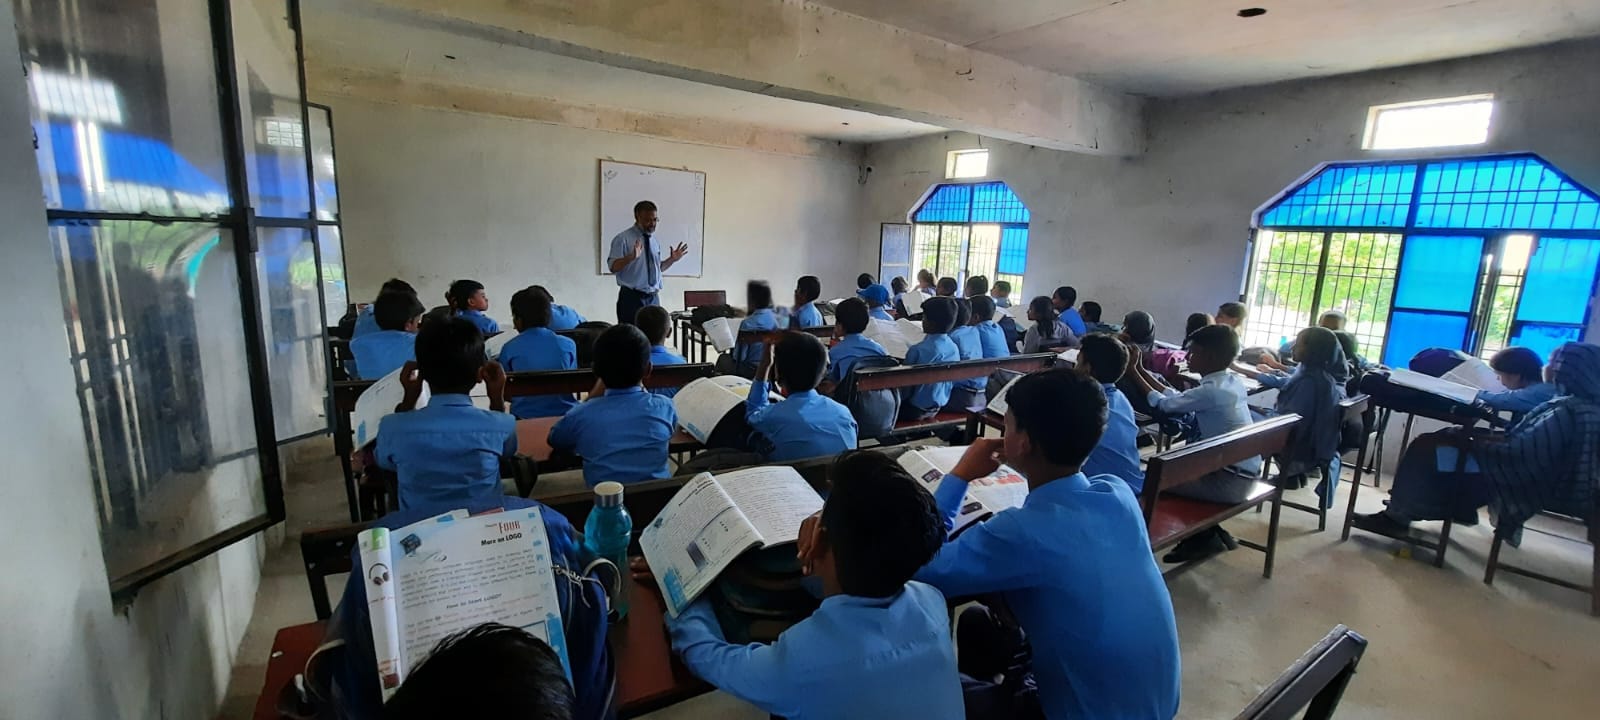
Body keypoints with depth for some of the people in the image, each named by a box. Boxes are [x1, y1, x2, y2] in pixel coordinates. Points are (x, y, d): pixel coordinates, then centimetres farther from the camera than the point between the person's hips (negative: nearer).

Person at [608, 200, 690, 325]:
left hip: (653, 297, 6)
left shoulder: (655, 240, 13)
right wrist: (631, 257, -29)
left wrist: (672, 259, 5)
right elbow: (613, 267, -14)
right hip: (631, 298, -6)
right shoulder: (623, 239, -6)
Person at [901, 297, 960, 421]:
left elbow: (906, 386, -17)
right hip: (937, 407, 7)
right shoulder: (954, 348, -4)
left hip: (915, 408, -7)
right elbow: (952, 382, 7)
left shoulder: (918, 350, -25)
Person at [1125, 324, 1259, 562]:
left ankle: (1205, 537, 9)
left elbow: (1164, 403, -9)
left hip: (1231, 480, -9)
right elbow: (1176, 397, 10)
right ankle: (1211, 531, 20)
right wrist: (1142, 370, 10)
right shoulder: (1233, 382, 4)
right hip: (1243, 473, 9)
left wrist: (1133, 371, -1)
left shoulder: (1211, 391, -23)